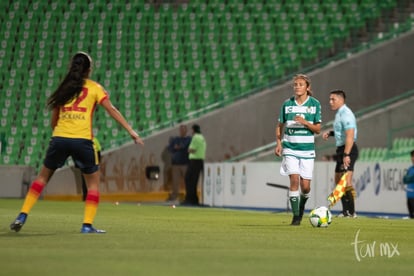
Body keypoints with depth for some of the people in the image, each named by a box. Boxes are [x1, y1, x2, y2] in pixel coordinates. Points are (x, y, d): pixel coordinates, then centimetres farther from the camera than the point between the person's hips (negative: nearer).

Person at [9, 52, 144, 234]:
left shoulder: (64, 88, 15)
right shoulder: (95, 88, 7)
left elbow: (53, 120, 16)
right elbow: (112, 111, -1)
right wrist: (131, 131, -2)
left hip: (59, 138, 3)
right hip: (82, 140, -3)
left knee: (43, 176, 18)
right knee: (93, 182, 12)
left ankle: (22, 216, 11)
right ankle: (87, 224, 3)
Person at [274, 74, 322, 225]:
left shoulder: (315, 104, 1)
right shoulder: (287, 104, 4)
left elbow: (318, 129, 0)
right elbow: (280, 126, 13)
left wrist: (305, 122, -17)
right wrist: (278, 143, -1)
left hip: (307, 150, 0)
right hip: (290, 149, 0)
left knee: (305, 185, -1)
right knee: (294, 180, -15)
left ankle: (301, 206, 31)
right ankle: (296, 216, -7)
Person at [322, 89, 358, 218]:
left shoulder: (346, 114, -16)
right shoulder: (339, 113, 16)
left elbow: (350, 136, -25)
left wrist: (346, 155, -32)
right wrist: (330, 132, 12)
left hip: (348, 149, -11)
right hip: (341, 149, 11)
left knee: (346, 182, -17)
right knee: (338, 182, 14)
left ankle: (351, 212, -18)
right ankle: (345, 211, 19)